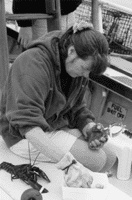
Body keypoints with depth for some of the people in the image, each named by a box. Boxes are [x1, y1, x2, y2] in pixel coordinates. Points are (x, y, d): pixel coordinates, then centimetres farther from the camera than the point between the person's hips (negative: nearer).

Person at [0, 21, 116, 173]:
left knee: (109, 159, -1)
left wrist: (90, 128, -17)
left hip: (58, 125, 9)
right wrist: (66, 160, -45)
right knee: (96, 160, -19)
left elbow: (77, 109, 7)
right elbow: (27, 120, -39)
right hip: (25, 136, -8)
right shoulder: (35, 62, -28)